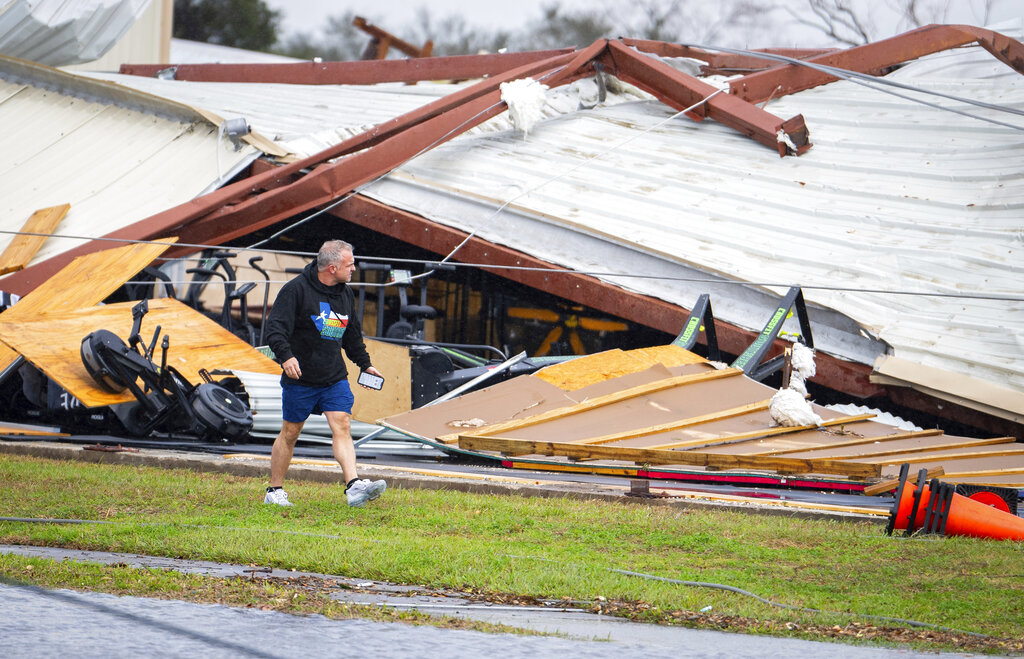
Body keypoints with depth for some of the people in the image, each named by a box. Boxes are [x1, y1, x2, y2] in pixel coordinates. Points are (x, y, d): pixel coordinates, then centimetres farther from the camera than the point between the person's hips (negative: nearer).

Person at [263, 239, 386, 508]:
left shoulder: (345, 294, 10)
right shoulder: (296, 290, -12)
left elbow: (352, 334, 26)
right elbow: (275, 327, -19)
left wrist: (365, 363, 28)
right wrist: (286, 356, -34)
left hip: (335, 379, 5)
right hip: (300, 378, -5)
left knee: (342, 426, -11)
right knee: (289, 433, 5)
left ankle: (354, 486, -23)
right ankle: (275, 490, 17)